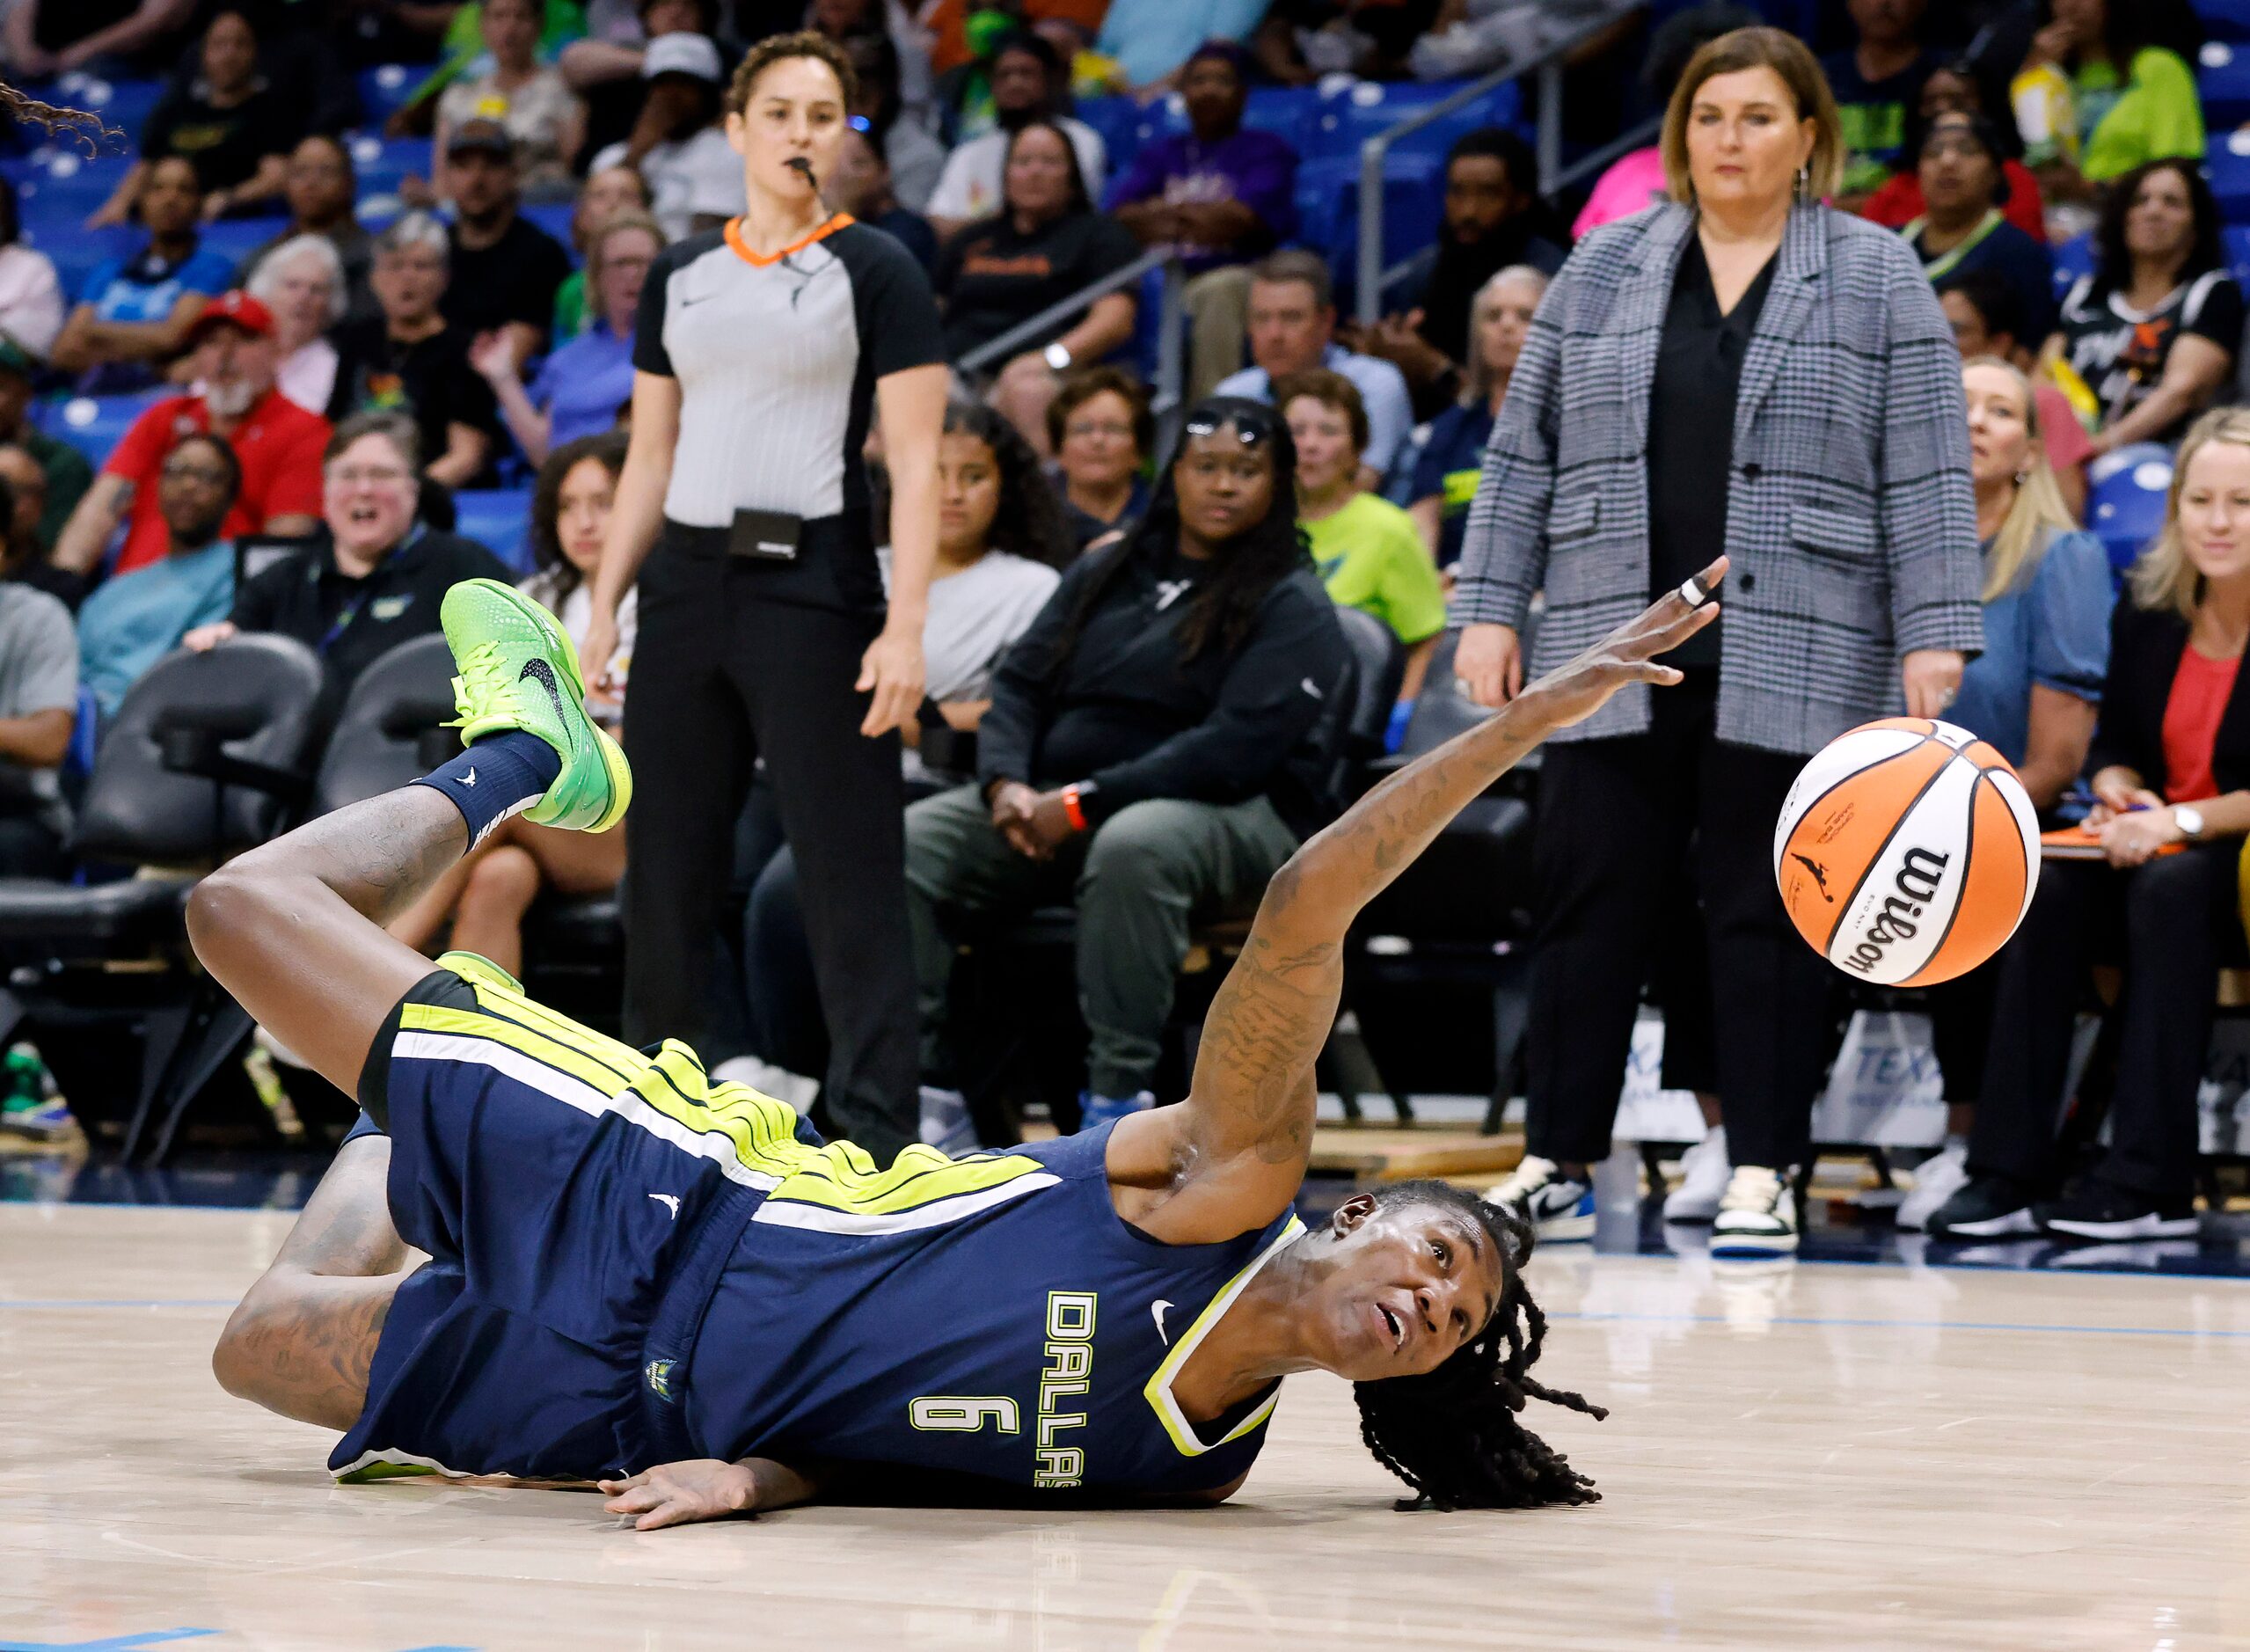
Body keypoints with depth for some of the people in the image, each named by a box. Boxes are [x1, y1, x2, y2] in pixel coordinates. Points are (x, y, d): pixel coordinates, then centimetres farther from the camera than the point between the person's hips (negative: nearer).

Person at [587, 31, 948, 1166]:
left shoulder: (875, 271, -1)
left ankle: (876, 1128, -3)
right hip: (685, 585, 5)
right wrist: (603, 607, 10)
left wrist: (905, 629, -15)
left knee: (850, 872, -6)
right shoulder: (679, 275, 13)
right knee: (665, 866, 8)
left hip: (813, 589, -5)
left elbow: (915, 462, -6)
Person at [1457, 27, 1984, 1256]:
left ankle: (1762, 1175, 7)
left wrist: (1934, 635, -8)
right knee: (1587, 904, 4)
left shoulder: (1878, 279, 3)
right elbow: (1524, 453, 12)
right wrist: (1490, 608, 5)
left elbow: (1927, 476, 0)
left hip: (1789, 664, -2)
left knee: (1767, 915, 0)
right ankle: (1556, 1164, 12)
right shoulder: (1604, 270, 10)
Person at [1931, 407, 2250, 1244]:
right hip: (2155, 851, 5)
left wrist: (2180, 821, -22)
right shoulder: (2147, 611, 5)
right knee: (2046, 888, -23)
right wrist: (2121, 797, -7)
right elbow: (2113, 748, 15)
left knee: (2170, 887, -35)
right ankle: (2008, 1174, -27)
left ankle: (2149, 1184, -33)